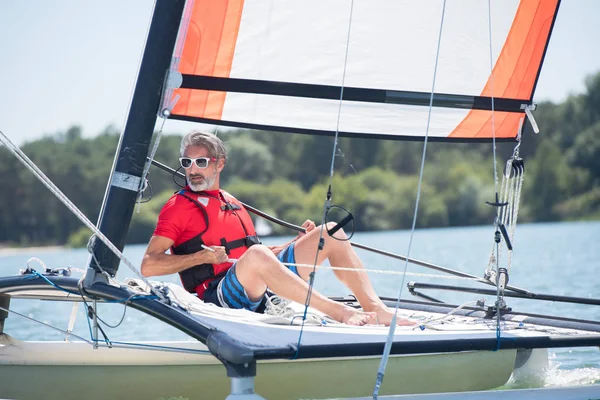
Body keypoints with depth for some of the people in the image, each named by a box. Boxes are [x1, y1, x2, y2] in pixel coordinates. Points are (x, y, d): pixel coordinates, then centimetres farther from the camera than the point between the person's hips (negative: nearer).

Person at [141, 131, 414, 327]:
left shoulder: (232, 204, 25)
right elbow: (148, 266, -6)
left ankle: (376, 309, -18)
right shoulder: (179, 207, 4)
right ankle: (340, 313, -40)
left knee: (331, 233, 0)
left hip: (262, 289, 7)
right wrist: (203, 256, -15)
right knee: (256, 255, -40)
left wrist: (300, 243, 13)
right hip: (220, 292, -7)